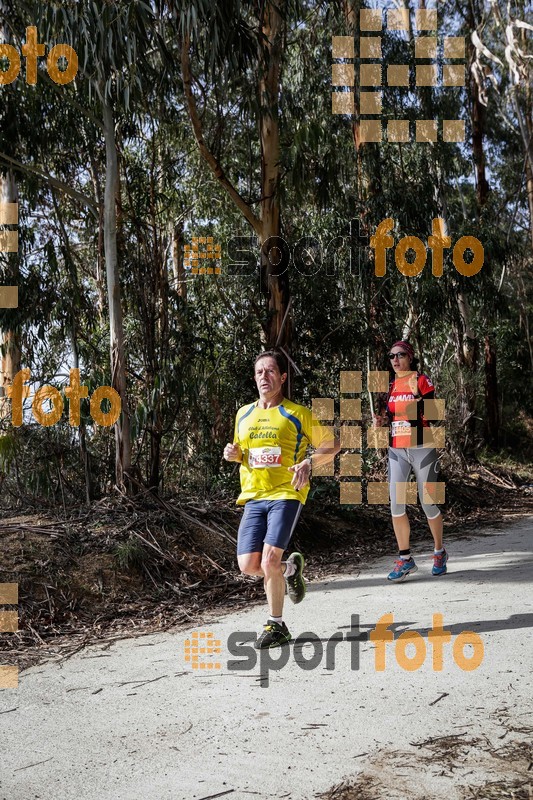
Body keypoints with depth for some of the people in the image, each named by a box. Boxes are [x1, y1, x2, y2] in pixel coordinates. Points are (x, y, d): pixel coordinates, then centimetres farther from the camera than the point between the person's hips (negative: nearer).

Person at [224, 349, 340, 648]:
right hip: (253, 497, 5)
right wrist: (233, 453, 3)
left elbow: (332, 445, 4)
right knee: (248, 565, -4)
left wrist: (308, 462, -14)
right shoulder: (244, 414, 13)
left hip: (286, 494, -5)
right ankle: (291, 568, 29)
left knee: (269, 559, -17)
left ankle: (276, 626, 4)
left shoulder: (297, 414, -2)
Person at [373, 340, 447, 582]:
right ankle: (405, 559, 8)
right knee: (396, 505, -3)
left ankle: (439, 553, 25)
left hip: (422, 450, -5)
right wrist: (381, 422, 1)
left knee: (428, 504, 3)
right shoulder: (391, 386, 11)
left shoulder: (422, 381, -5)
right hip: (396, 451, 5)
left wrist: (417, 395, -26)